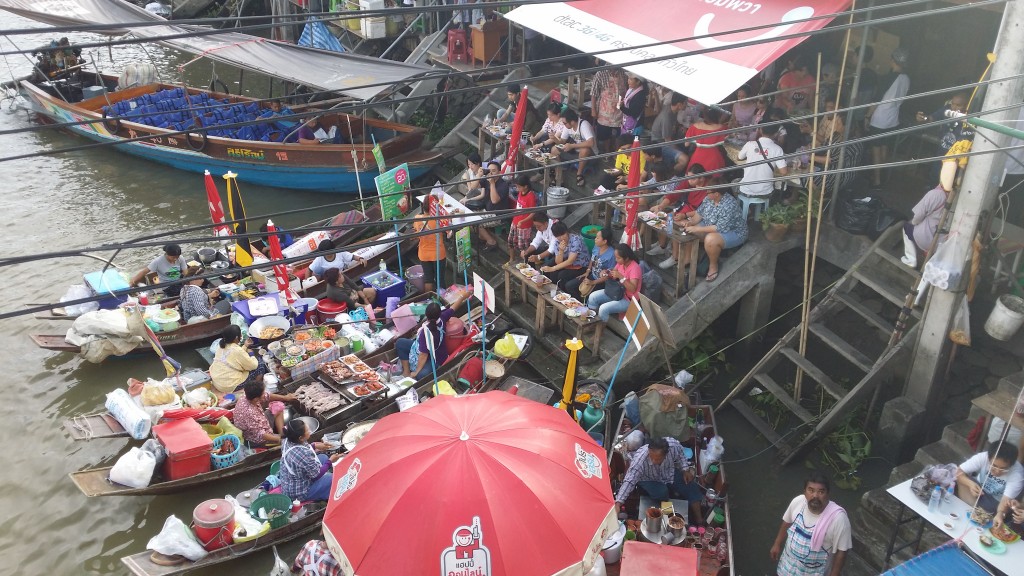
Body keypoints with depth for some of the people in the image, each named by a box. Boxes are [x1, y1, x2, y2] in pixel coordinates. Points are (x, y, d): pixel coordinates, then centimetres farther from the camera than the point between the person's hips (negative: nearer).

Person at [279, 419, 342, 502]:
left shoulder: (288, 440, -12)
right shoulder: (304, 455, -37)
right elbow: (317, 475, -22)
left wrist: (315, 446, 7)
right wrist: (330, 461, -11)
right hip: (298, 493, -9)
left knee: (323, 457, 17)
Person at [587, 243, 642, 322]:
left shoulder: (634, 268, -25)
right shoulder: (621, 263, -2)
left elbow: (633, 289, -31)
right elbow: (613, 276, 13)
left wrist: (621, 277, -37)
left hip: (628, 299, -9)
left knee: (603, 308, -25)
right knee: (593, 296, -2)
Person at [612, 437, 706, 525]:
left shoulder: (673, 445, -31)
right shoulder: (639, 459, -41)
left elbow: (680, 456, -5)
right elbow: (629, 481, -41)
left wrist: (686, 470, -12)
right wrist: (618, 503, -50)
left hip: (670, 474, 4)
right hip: (649, 480, -4)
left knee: (691, 487, -6)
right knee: (662, 493, -30)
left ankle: (699, 521, 11)